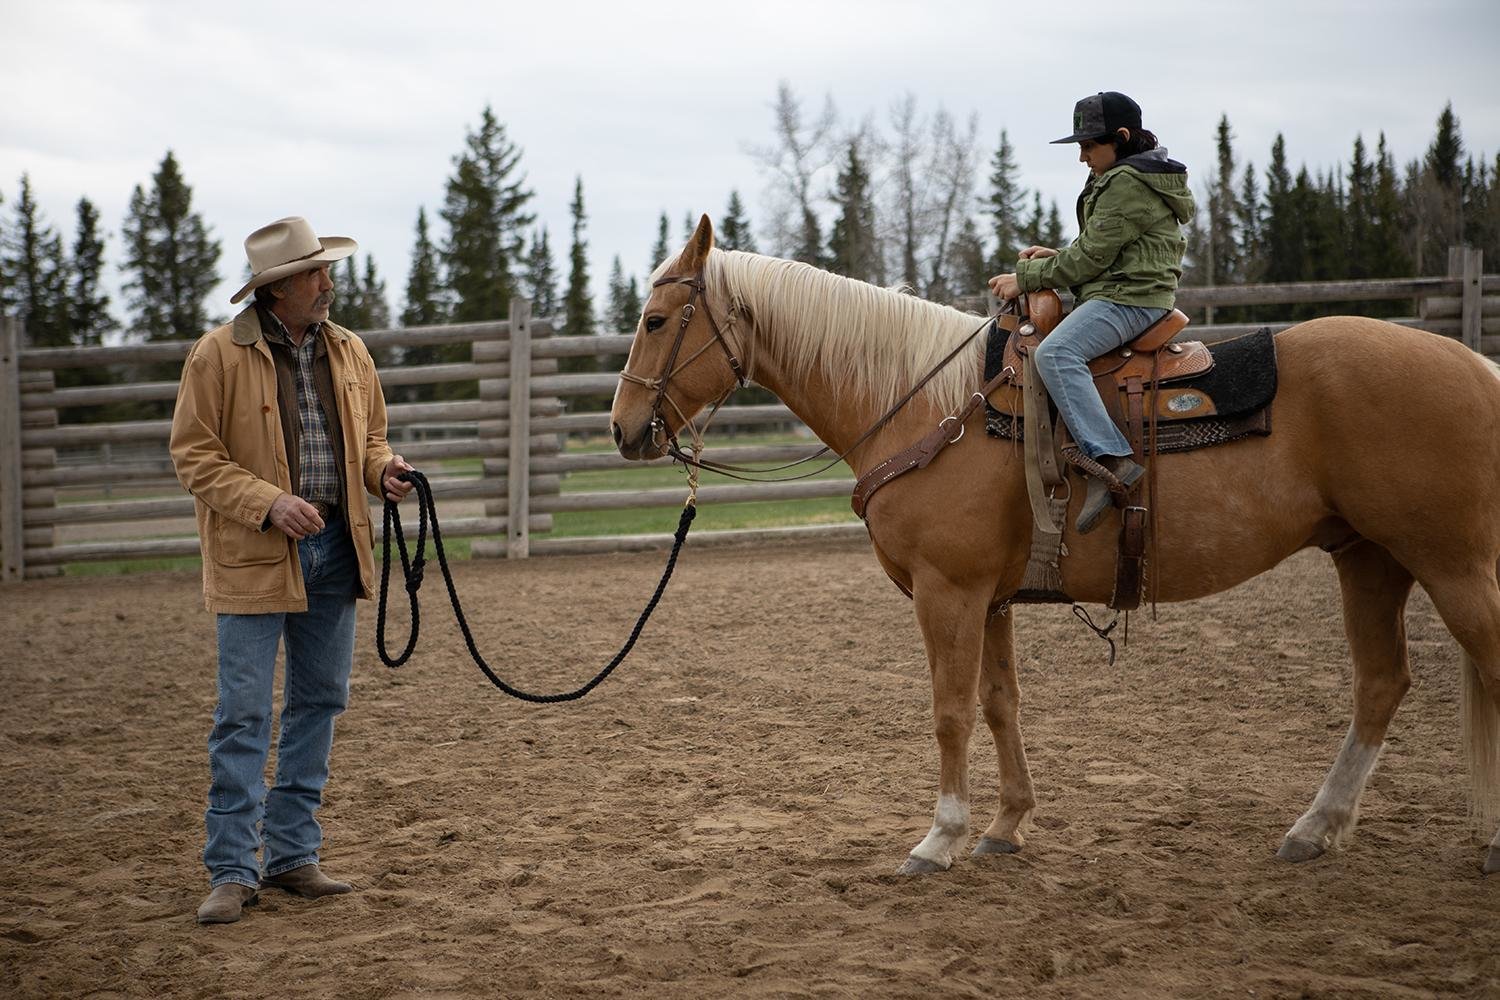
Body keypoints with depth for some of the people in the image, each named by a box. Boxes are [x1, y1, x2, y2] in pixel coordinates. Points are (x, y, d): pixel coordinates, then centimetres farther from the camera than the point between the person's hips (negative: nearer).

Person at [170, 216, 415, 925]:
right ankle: (232, 869, 2)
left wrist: (384, 470, -5)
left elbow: (369, 436, 19)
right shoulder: (218, 356, -7)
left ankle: (292, 853, 21)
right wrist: (268, 503, -20)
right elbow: (194, 455, -8)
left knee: (319, 703, 11)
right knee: (244, 714, -4)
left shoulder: (348, 352, 9)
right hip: (255, 560, -6)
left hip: (335, 549, 6)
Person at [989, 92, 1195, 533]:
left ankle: (1112, 460, -42)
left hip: (1128, 298, -12)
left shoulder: (1125, 183, -12)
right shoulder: (1122, 178, 22)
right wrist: (1055, 257, 13)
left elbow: (1090, 259, -15)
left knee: (1055, 352, -32)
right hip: (1120, 292, 12)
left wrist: (1025, 278, -8)